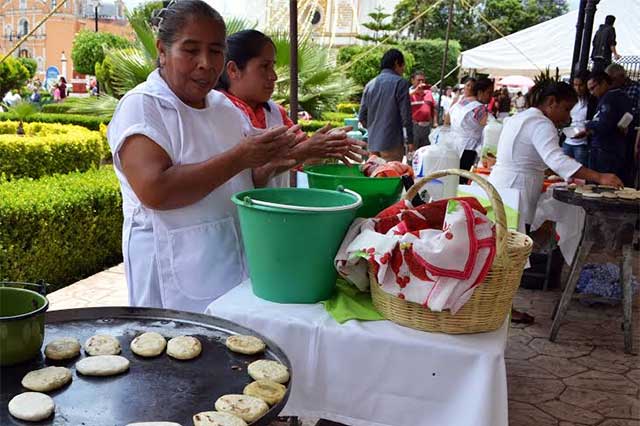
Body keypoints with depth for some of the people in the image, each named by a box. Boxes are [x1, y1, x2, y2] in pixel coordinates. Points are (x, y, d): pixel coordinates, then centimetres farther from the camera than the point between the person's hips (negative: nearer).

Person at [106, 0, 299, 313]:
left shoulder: (224, 106, 10)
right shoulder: (140, 107, -10)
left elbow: (248, 183, 14)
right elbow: (154, 191, -24)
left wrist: (272, 160, -7)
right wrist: (238, 158, -24)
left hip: (237, 263, 6)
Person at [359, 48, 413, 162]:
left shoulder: (370, 85, 11)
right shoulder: (400, 82, -5)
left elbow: (362, 116, 11)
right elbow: (406, 114, -9)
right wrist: (410, 140, -2)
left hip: (373, 143, 6)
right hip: (392, 143, -5)